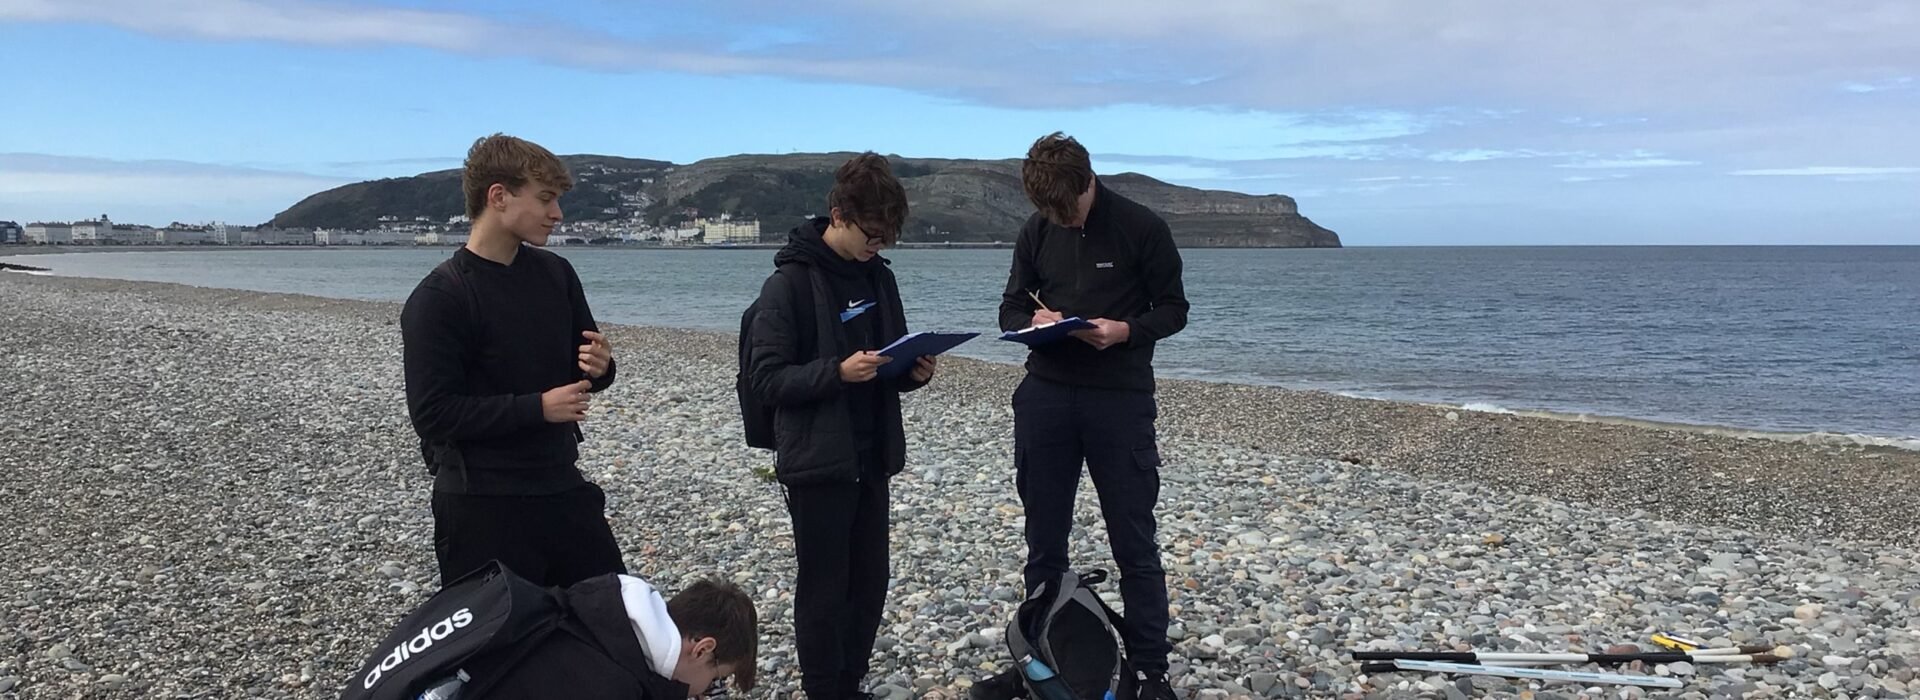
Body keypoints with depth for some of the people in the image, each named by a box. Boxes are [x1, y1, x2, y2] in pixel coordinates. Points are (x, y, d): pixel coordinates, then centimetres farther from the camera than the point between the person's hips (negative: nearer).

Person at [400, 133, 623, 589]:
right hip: (481, 504, -6)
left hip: (561, 486, 6)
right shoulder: (438, 298, -12)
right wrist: (537, 408, -19)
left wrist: (598, 367, -8)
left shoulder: (556, 274, 5)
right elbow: (432, 413, -17)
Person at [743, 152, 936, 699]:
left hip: (872, 459, 6)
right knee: (824, 591, 3)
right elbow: (766, 378, -14)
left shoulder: (879, 277, 9)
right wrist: (837, 371, -27)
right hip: (817, 463, -6)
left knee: (869, 584, 13)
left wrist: (913, 372, -4)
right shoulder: (790, 283, -11)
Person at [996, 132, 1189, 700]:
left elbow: (1173, 310, -2)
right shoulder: (1035, 232, 4)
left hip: (1121, 398, -3)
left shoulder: (1143, 228, -7)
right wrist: (1034, 322, -14)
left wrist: (1124, 330, -21)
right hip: (1046, 396, 4)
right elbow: (1010, 311, 10)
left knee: (1135, 544, 4)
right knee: (1043, 540, 11)